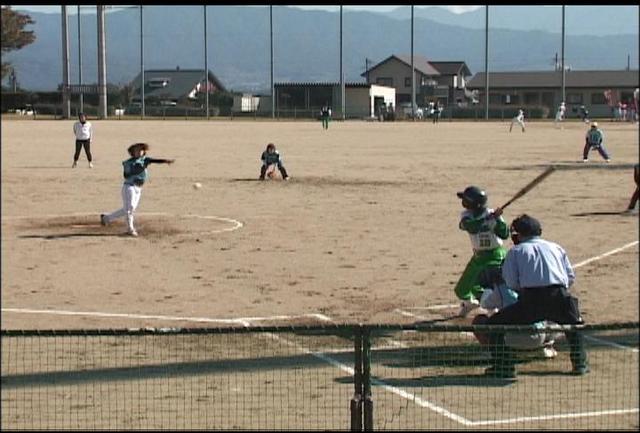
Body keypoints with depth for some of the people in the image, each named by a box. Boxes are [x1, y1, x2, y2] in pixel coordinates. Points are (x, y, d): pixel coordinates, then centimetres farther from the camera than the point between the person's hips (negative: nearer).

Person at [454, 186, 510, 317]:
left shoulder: (491, 214, -14)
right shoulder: (466, 215, -4)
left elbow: (504, 234, -21)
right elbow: (470, 227, -26)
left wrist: (497, 220, -35)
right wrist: (487, 219, -35)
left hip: (495, 255, -6)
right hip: (478, 256, 6)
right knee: (461, 289, 15)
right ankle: (469, 302, 48)